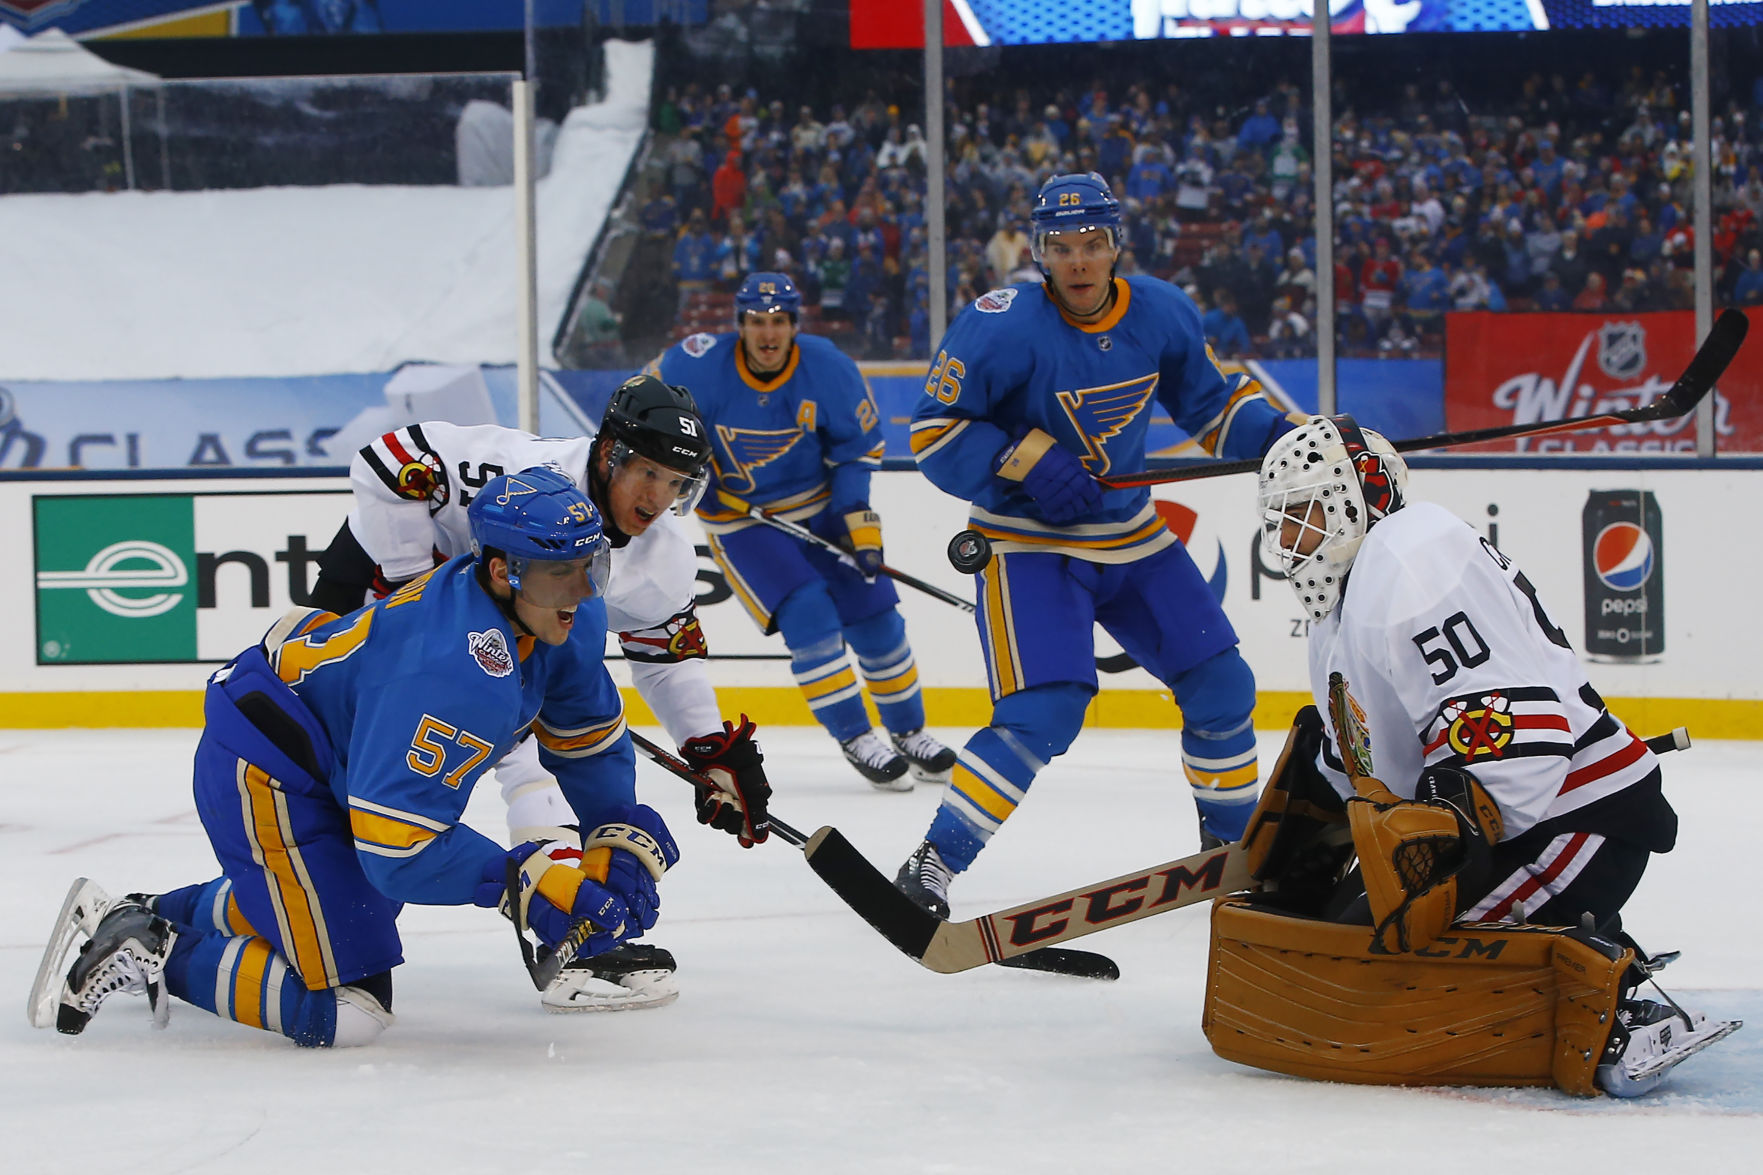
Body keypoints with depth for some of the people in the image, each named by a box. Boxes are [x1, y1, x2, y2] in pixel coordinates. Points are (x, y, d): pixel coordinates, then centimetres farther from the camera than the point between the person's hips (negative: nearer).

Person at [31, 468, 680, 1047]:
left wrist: (623, 841, 0)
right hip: (265, 770, -11)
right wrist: (526, 882, -30)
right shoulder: (460, 671, -35)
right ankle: (156, 956, -5)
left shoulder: (570, 615, -7)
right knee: (343, 1008, -16)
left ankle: (141, 914, 39)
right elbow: (397, 845, -34)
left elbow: (588, 734, 11)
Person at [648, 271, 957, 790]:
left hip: (820, 508, 3)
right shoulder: (699, 366, -21)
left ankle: (908, 733, 21)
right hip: (740, 518, -2)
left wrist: (858, 519, -14)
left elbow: (858, 448, -4)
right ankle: (855, 739, -9)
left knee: (874, 612, 0)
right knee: (807, 612, -21)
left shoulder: (827, 368, -16)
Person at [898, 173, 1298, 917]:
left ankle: (1233, 842, 32)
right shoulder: (1002, 327, -21)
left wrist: (1271, 433, -6)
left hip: (1128, 534, 6)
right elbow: (933, 434, -17)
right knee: (1044, 713, -23)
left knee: (1221, 686, 9)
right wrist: (1026, 463, -27)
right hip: (1026, 542, -6)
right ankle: (930, 870, -19)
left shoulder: (1162, 314, -5)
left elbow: (1210, 402, 11)